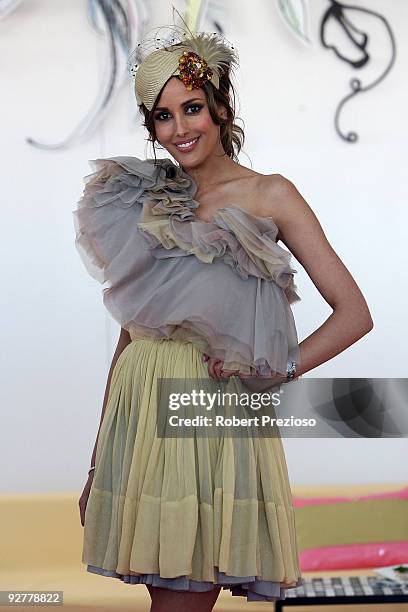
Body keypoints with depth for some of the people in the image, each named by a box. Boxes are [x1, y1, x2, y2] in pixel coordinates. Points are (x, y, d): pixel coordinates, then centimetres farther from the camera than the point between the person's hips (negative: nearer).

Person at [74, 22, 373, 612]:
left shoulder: (268, 196, 1)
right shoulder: (146, 204, 12)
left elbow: (354, 313, -2)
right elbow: (131, 329, 14)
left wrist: (271, 373, -10)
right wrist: (98, 461, 12)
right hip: (139, 413, 4)